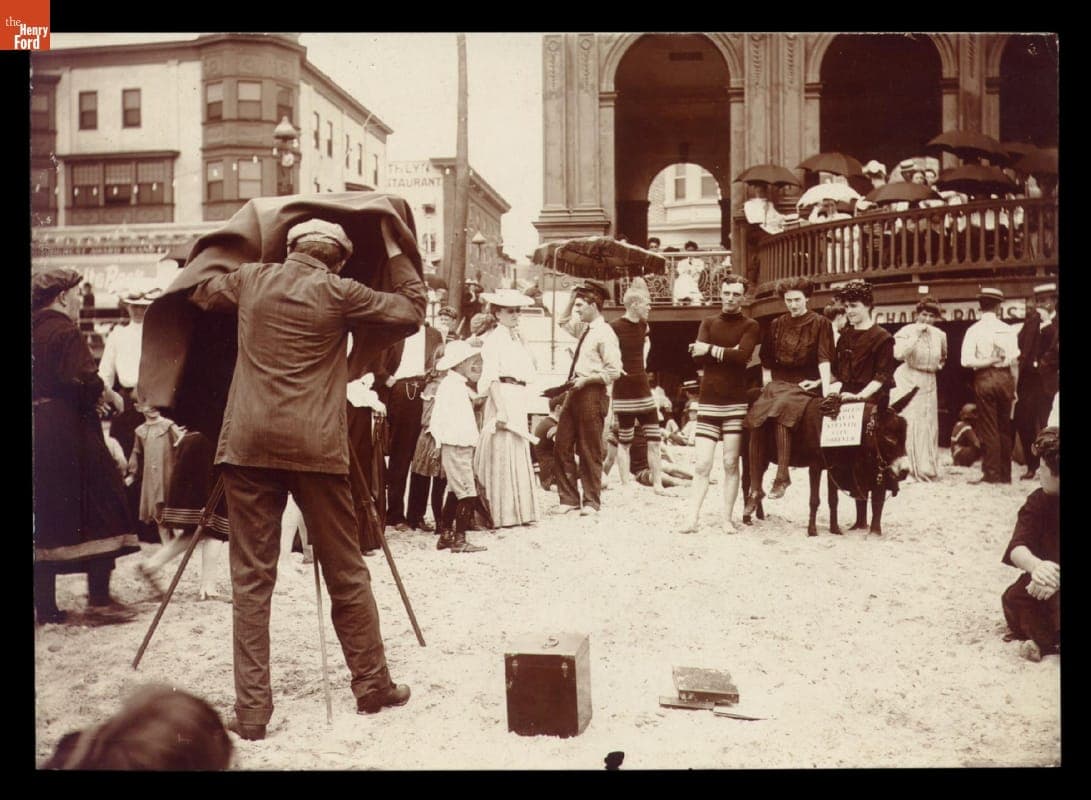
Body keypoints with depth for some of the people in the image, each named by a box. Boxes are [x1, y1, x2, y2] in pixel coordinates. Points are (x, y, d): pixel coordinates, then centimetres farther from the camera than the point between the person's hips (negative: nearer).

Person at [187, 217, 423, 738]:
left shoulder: (252, 280, 11)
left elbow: (199, 293, 30)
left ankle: (251, 710, 5)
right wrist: (392, 246, 16)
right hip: (314, 446, -2)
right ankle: (373, 686, 21)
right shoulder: (337, 292, 0)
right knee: (345, 573, 9)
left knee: (251, 577, 6)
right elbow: (412, 309, 8)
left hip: (248, 443, 3)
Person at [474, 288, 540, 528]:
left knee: (520, 454, 11)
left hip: (520, 398, 8)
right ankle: (502, 515, 0)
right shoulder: (494, 338, -6)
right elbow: (491, 377, -13)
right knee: (503, 454, -5)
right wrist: (500, 409, -21)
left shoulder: (518, 337, 18)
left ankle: (520, 511, 19)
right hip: (502, 397, -8)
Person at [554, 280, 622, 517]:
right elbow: (563, 321, 34)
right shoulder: (583, 329, 14)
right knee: (562, 446, 8)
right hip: (576, 393, 9)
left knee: (590, 451, -1)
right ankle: (569, 498, 16)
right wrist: (572, 299, 20)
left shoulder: (604, 334, -12)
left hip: (592, 393, -9)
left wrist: (586, 379, -19)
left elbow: (614, 371, -17)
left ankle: (591, 502, 10)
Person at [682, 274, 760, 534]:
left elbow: (742, 355, -13)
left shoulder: (750, 326, 6)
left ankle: (728, 518, 6)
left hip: (736, 401, -2)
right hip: (708, 401, 2)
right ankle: (693, 518, -2)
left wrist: (712, 350, -8)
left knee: (731, 463, 0)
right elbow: (698, 357, -1)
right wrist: (728, 353, -9)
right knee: (702, 464, -3)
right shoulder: (708, 323, 15)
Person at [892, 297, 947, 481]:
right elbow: (899, 354, -25)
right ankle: (909, 467, -8)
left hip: (928, 382, 5)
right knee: (910, 423, -11)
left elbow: (943, 356, 28)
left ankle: (927, 467, 17)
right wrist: (916, 335, -23)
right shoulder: (907, 331, -8)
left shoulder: (939, 335, 8)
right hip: (909, 380, -5)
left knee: (928, 425, 8)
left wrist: (938, 365, 11)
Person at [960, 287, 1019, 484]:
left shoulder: (974, 330, -6)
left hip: (984, 379, -2)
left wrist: (989, 362, -3)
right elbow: (1014, 361, 1)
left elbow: (967, 361, -15)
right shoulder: (1008, 329, -1)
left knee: (988, 427, 3)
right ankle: (1005, 473, 16)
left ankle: (992, 473, 4)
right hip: (1005, 378, 2)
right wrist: (1014, 387, 9)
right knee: (1005, 427, 11)